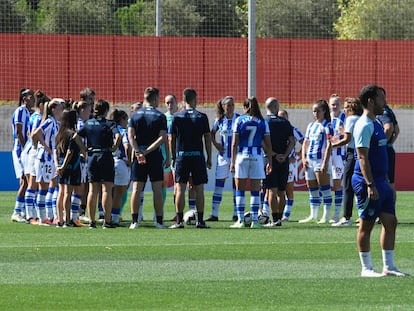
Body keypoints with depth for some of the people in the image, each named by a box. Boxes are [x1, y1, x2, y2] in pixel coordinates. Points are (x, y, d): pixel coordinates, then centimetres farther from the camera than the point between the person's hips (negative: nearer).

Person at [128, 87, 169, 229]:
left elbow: (130, 135, -6)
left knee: (136, 188, 2)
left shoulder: (135, 115, 5)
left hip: (138, 155, 2)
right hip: (155, 155, -2)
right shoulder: (160, 116, -3)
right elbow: (163, 138, -12)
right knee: (157, 189, 2)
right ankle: (159, 221, 1)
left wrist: (138, 151, -13)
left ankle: (134, 221, -4)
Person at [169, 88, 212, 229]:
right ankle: (200, 220, 4)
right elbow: (207, 139, 0)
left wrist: (173, 157, 11)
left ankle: (179, 220, -4)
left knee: (180, 189, 1)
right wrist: (209, 158, 7)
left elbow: (171, 139, 2)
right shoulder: (202, 117, -1)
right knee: (199, 189, 4)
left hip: (181, 155, 0)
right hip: (198, 156, 0)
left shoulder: (176, 116, 1)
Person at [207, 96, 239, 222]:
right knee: (219, 183, 0)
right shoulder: (219, 120, 2)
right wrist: (215, 144, 1)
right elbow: (212, 133, 16)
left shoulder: (239, 118, -3)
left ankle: (236, 213, 9)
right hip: (223, 155, 1)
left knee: (236, 183, 2)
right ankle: (214, 214, 3)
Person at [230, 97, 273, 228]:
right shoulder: (262, 122, 4)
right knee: (255, 191, 5)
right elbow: (268, 144, 3)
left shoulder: (239, 120, 0)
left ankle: (240, 220, 1)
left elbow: (234, 143, -2)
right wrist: (270, 162, 9)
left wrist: (232, 161, 2)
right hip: (257, 157, 1)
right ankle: (254, 220, 1)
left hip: (242, 156, -1)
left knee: (240, 191, 5)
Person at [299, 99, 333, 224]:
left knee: (324, 188, -6)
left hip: (320, 160, -7)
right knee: (312, 190, 10)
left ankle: (326, 215, -4)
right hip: (310, 160, 7)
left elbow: (329, 145, -11)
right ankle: (313, 215, 15)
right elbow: (305, 142, 20)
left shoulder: (327, 126, -5)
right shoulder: (311, 125, 16)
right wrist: (303, 158, 7)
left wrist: (325, 162, -18)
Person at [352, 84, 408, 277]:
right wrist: (370, 185, -24)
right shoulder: (364, 126, -15)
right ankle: (366, 268, 4)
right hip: (368, 182, -10)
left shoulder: (376, 124, 16)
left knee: (390, 222, 9)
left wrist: (386, 182, 22)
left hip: (380, 181, 10)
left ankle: (388, 267, 13)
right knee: (366, 225, -2)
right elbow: (362, 157, -20)